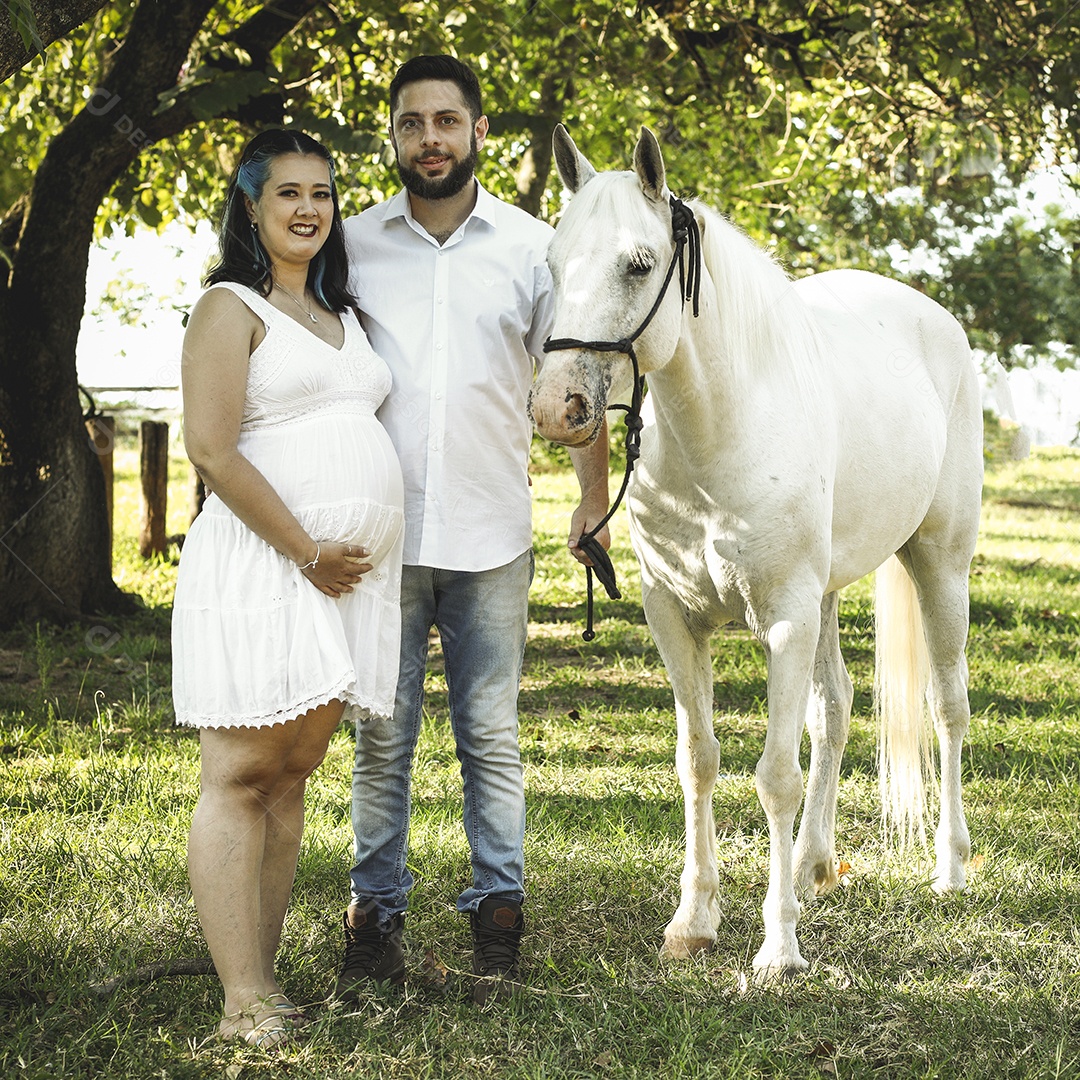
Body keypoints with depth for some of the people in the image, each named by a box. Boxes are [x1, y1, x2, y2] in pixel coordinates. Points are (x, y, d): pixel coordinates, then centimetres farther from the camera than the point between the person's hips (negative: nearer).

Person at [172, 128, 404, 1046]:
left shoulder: (343, 314, 20)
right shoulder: (231, 309, -4)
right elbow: (212, 450, -13)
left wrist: (352, 559, 13)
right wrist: (309, 553, -14)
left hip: (351, 572, 7)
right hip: (263, 567, -7)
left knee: (292, 774, 9)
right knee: (242, 777, -6)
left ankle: (264, 981, 13)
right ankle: (245, 1004, -7)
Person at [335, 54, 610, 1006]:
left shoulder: (530, 248, 3)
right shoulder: (354, 246, 4)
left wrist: (594, 501, 6)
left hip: (490, 535, 0)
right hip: (381, 533, 0)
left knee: (491, 737, 6)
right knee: (383, 739, 5)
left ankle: (497, 924, 13)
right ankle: (376, 925, 13)